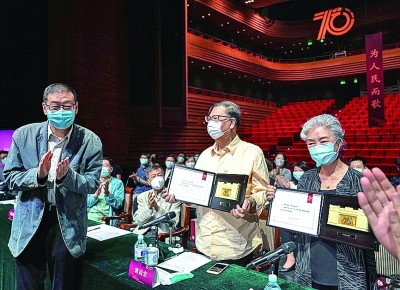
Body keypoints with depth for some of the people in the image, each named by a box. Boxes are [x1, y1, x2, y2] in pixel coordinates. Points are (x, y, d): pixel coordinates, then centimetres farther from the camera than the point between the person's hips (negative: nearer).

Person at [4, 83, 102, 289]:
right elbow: (10, 178, -1)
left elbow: (92, 185, -6)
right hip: (30, 220, 2)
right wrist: (38, 174, -20)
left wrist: (67, 176, -25)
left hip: (68, 222, -1)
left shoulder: (90, 141, -8)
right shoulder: (24, 135, -3)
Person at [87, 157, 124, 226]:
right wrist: (96, 194, -15)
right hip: (89, 215, 3)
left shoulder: (118, 183, 7)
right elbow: (87, 203, 5)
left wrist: (108, 194, -22)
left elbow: (118, 204, -5)